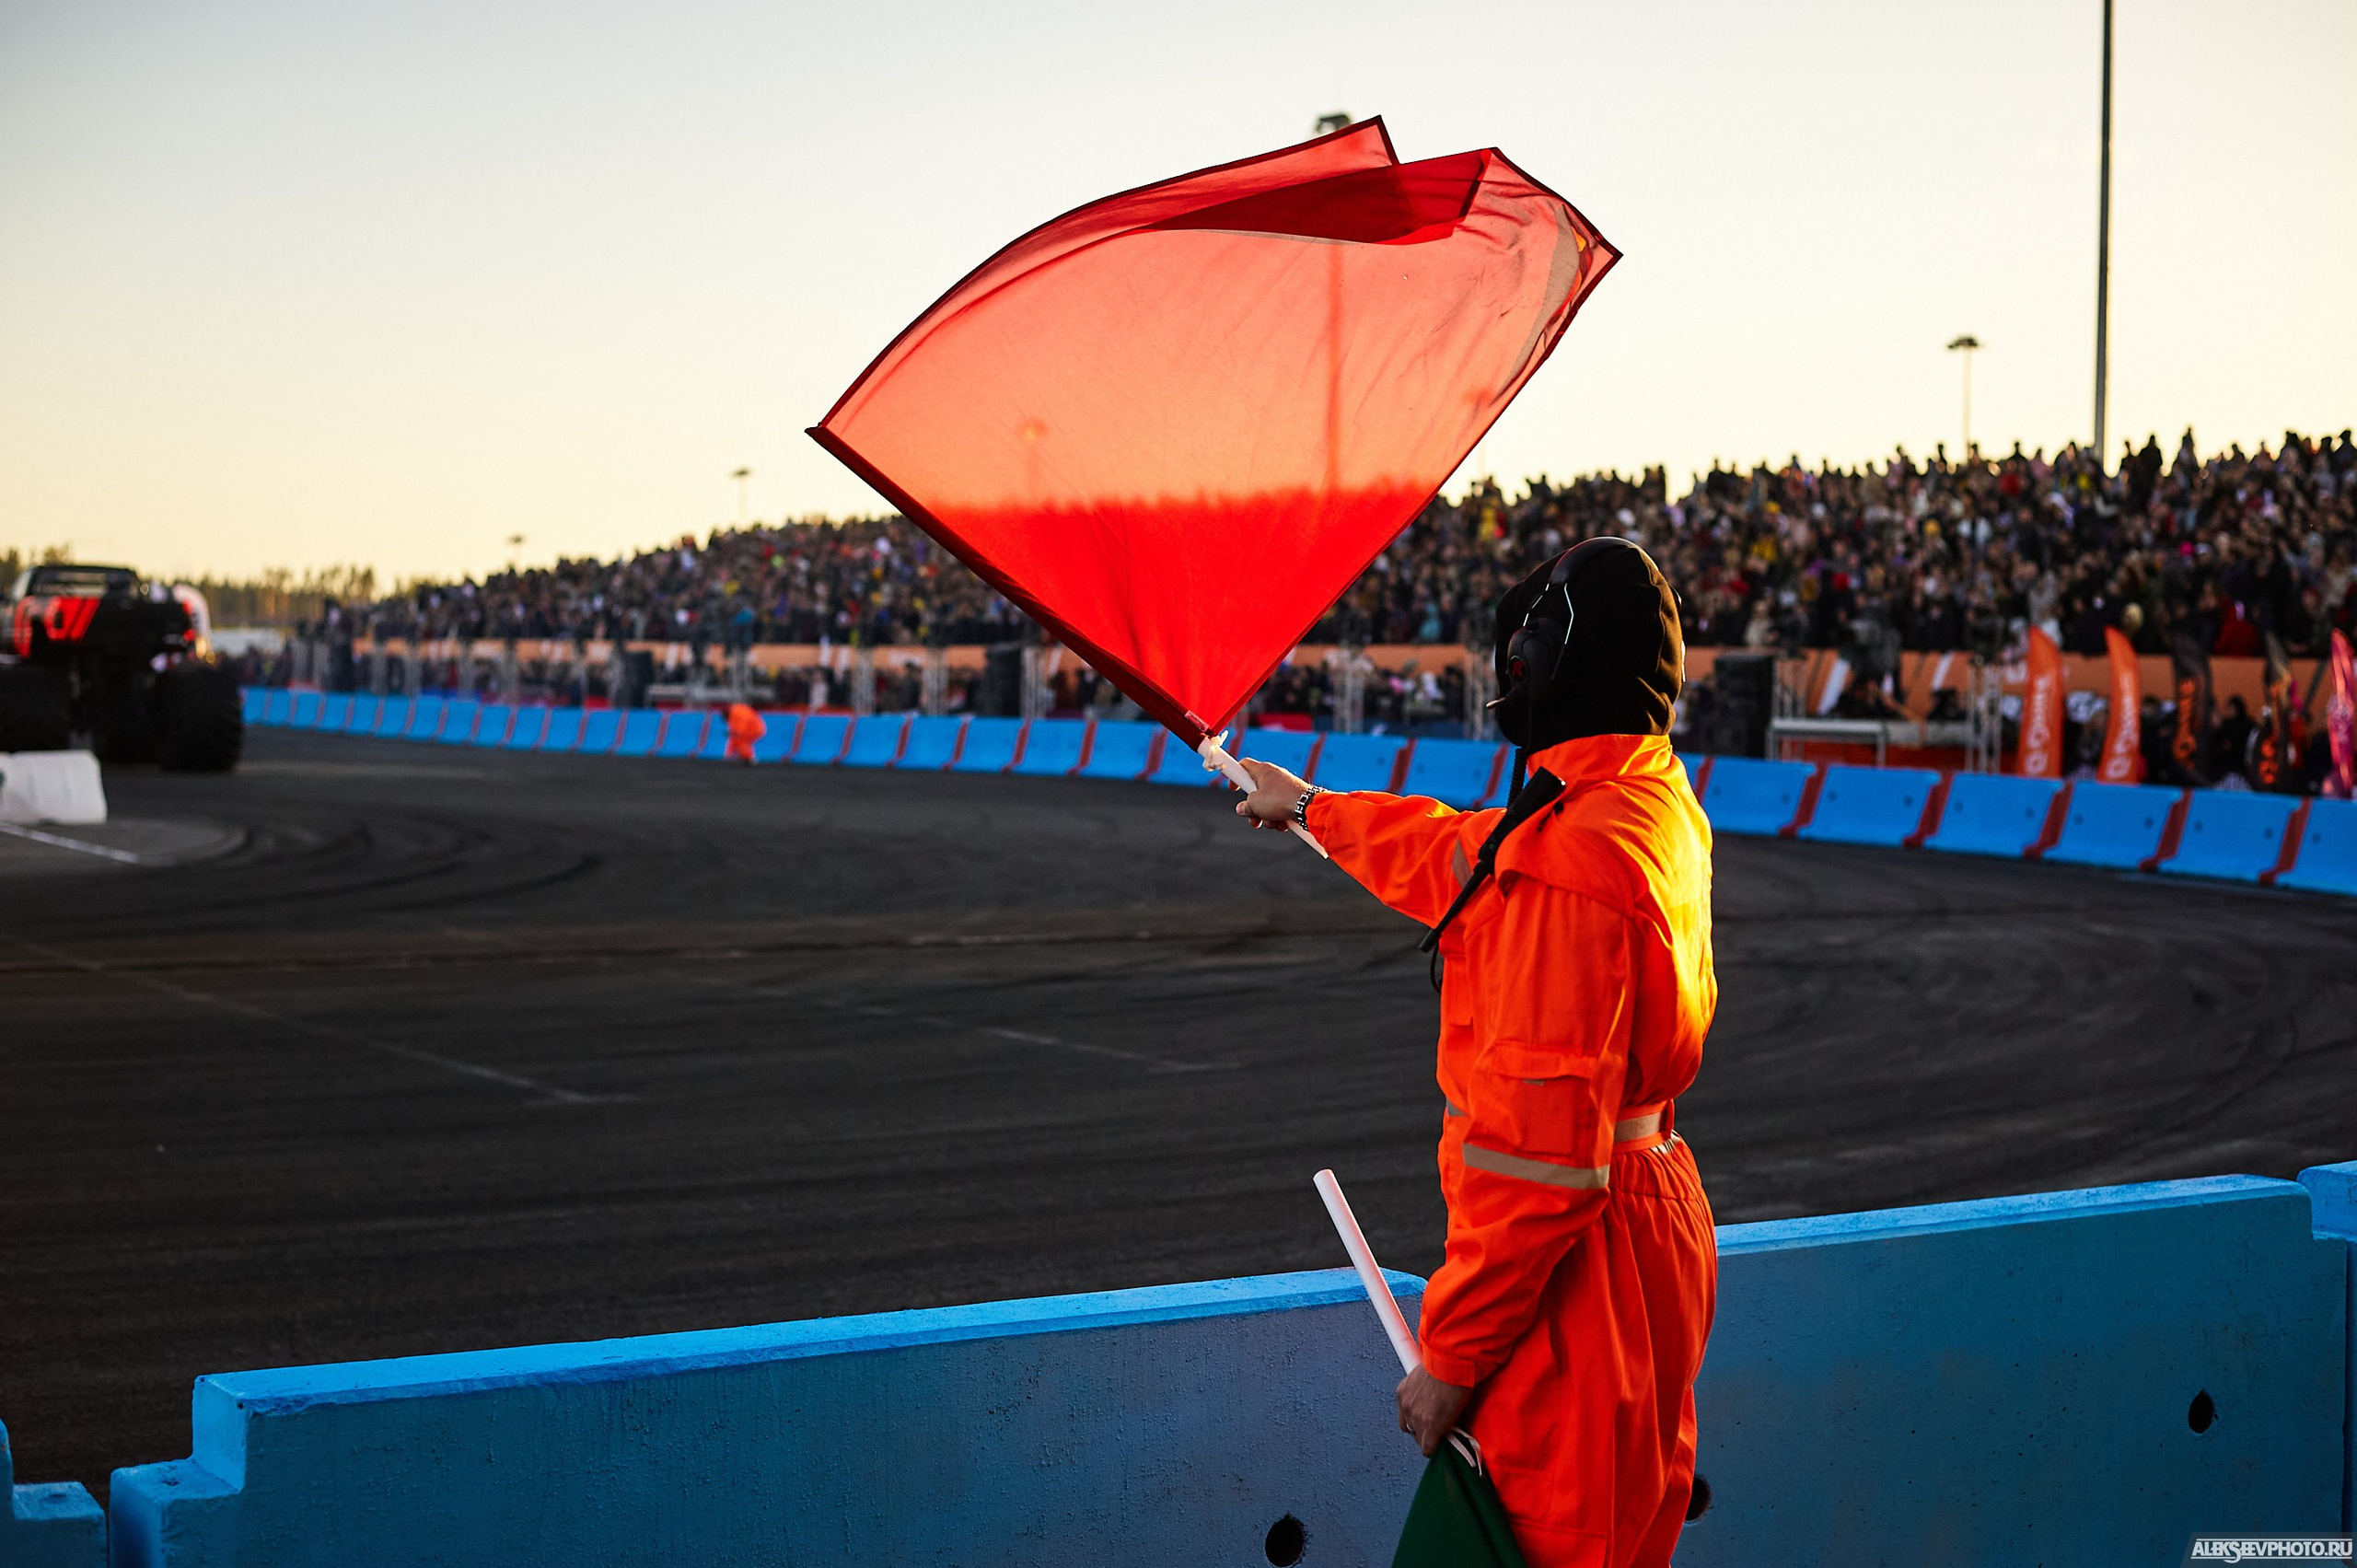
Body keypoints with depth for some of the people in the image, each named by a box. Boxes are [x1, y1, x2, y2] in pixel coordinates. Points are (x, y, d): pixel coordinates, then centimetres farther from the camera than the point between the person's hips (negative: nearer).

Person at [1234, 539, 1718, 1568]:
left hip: (1569, 1262, -10)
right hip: (1654, 1217, 10)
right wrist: (1313, 810, 41)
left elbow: (1540, 1147, -26)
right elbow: (1465, 859, 26)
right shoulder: (1662, 802, 5)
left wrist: (1452, 1356, -18)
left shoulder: (1570, 856, -25)